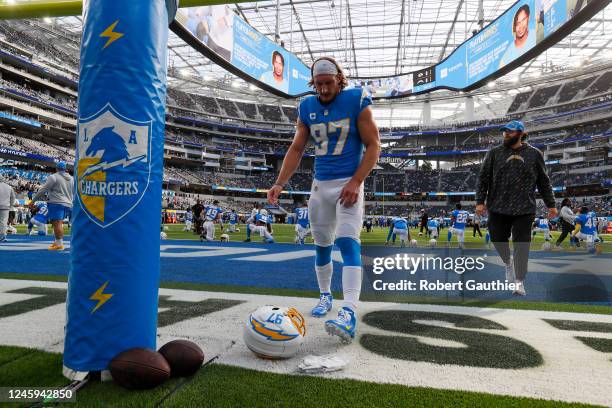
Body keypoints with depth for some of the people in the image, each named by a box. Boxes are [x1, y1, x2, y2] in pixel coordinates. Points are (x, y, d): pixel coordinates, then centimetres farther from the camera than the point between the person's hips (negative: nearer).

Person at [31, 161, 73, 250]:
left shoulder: (53, 177, -5)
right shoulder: (71, 179, 15)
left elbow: (43, 190, -5)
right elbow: (74, 193, 19)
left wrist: (33, 200, 2)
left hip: (56, 203, -7)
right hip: (67, 204, 7)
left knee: (57, 223, -9)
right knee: (59, 223, 13)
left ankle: (59, 244, -13)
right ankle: (57, 242, 16)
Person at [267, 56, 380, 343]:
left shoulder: (356, 101, -5)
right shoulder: (307, 107, 7)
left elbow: (373, 145, -6)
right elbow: (296, 149, 9)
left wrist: (355, 182, -18)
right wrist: (280, 183, -4)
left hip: (349, 184, -5)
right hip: (320, 185, 5)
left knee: (348, 242, -19)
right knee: (321, 245, 11)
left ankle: (349, 313, -25)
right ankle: (325, 296, 29)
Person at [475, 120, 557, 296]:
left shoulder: (534, 154, 6)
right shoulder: (494, 153, 4)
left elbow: (543, 181, 11)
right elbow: (483, 178, 2)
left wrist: (550, 204, 10)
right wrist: (480, 201, -6)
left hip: (524, 209, -1)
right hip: (497, 208, 1)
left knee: (521, 244, 0)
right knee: (498, 239, 7)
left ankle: (519, 282, 11)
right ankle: (508, 263, 38)